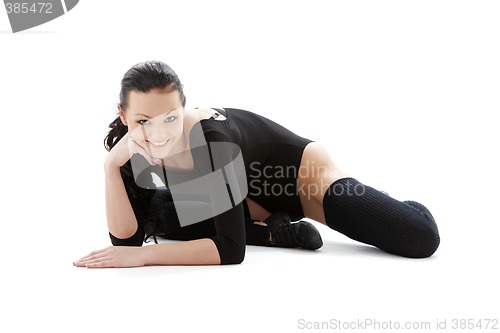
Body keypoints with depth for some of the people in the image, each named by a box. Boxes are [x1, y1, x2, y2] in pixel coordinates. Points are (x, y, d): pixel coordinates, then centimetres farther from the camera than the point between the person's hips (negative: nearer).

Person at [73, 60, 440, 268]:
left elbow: (231, 249, -38)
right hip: (253, 197, 6)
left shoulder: (212, 136, -39)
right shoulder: (133, 147, -19)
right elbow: (127, 237, -20)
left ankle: (400, 208, 17)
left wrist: (144, 255, -42)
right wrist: (111, 166, -33)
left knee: (422, 238, -20)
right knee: (157, 215, -10)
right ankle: (275, 230, -1)